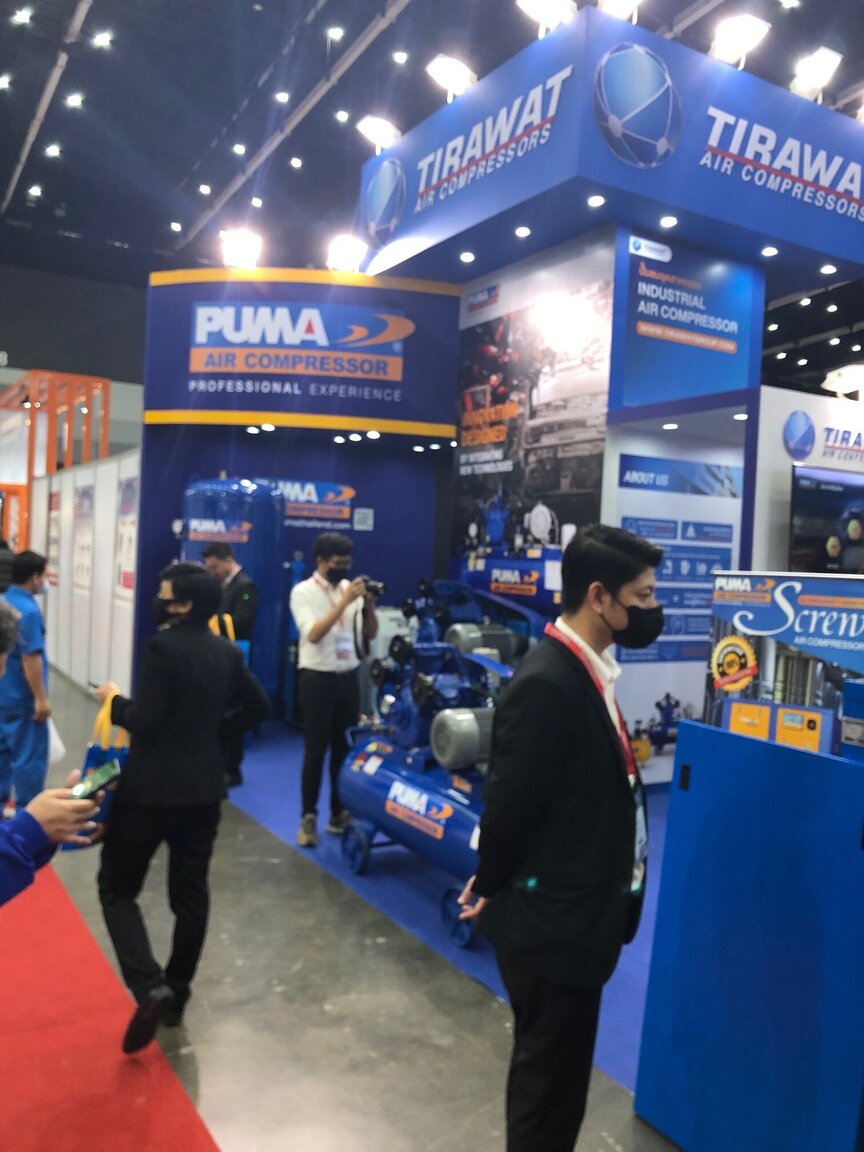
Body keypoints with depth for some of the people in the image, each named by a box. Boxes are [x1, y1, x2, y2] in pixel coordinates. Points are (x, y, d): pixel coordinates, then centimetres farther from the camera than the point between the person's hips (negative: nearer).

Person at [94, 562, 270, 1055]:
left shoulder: (161, 648, -17)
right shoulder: (228, 652, 3)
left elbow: (144, 722, -21)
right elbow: (258, 706, 11)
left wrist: (114, 700, -3)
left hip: (151, 787, -6)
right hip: (205, 787, 6)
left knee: (118, 887, 9)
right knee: (191, 893, 16)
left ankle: (150, 987, -7)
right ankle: (177, 993, 26)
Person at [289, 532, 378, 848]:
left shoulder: (351, 588, 6)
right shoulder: (303, 591, -6)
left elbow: (370, 634, 7)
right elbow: (314, 634, -20)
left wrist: (368, 605, -11)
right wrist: (345, 601, -23)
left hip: (349, 677, 5)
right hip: (318, 679, -4)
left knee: (345, 748, 11)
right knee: (315, 751, 1)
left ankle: (338, 813, 22)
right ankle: (308, 818, 11)